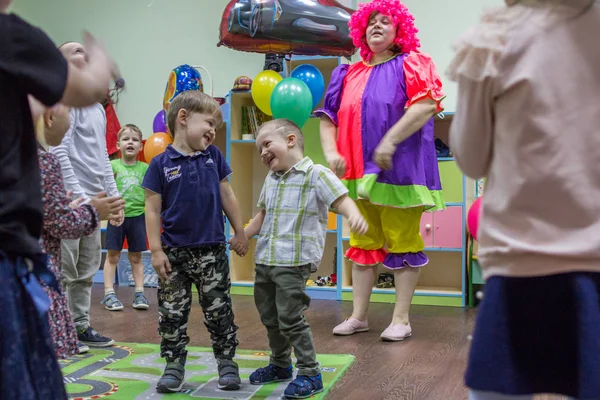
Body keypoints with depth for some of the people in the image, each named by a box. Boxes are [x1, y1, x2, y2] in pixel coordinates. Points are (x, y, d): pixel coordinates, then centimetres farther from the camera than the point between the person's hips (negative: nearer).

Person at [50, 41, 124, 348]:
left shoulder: (97, 107, 20)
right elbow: (59, 151, -16)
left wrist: (113, 196, 17)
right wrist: (78, 194, -20)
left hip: (93, 201, 9)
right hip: (71, 202, -8)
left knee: (87, 271, 12)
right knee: (64, 271, -3)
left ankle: (81, 326, 21)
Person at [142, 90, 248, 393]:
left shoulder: (213, 156, 3)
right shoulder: (161, 164, -6)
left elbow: (227, 196, 11)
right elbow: (153, 209, -5)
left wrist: (240, 233, 11)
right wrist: (156, 250, -8)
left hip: (211, 251, 2)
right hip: (174, 252, -2)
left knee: (218, 310, 8)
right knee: (172, 313, 6)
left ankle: (226, 362, 21)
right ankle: (174, 365, 20)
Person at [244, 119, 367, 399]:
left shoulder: (316, 174, -9)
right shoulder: (271, 180, 16)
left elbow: (341, 199, -21)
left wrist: (354, 215, -41)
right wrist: (242, 236, 26)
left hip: (294, 263, -8)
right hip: (265, 260, 8)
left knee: (290, 318, -8)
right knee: (269, 318, 17)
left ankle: (310, 374, 5)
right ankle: (280, 365, 35)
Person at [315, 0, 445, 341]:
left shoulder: (411, 64, -2)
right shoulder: (349, 75, 14)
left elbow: (426, 105, -18)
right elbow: (329, 118, 14)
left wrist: (389, 141, -23)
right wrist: (331, 152, -3)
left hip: (398, 170, -6)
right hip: (358, 172, 6)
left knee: (402, 243, 0)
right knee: (363, 244, 10)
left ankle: (401, 319, 8)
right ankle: (359, 316, 18)